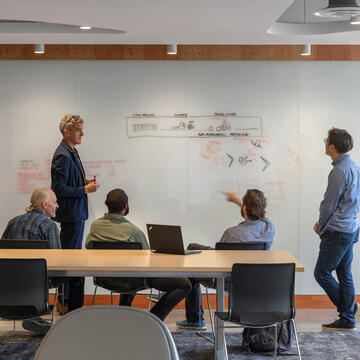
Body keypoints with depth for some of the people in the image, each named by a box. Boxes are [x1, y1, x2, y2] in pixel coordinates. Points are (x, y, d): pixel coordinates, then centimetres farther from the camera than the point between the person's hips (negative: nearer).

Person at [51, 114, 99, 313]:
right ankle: (70, 306, 3)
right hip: (70, 214, -11)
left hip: (77, 213, 11)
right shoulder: (62, 155, -18)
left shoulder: (72, 152, 13)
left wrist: (85, 183, 7)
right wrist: (85, 189, -17)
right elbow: (59, 188, -22)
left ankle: (71, 304, 25)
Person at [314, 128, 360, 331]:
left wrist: (320, 226, 2)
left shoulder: (339, 171, -19)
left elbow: (329, 204, -14)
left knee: (322, 273, 0)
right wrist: (323, 223, 14)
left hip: (338, 232, -10)